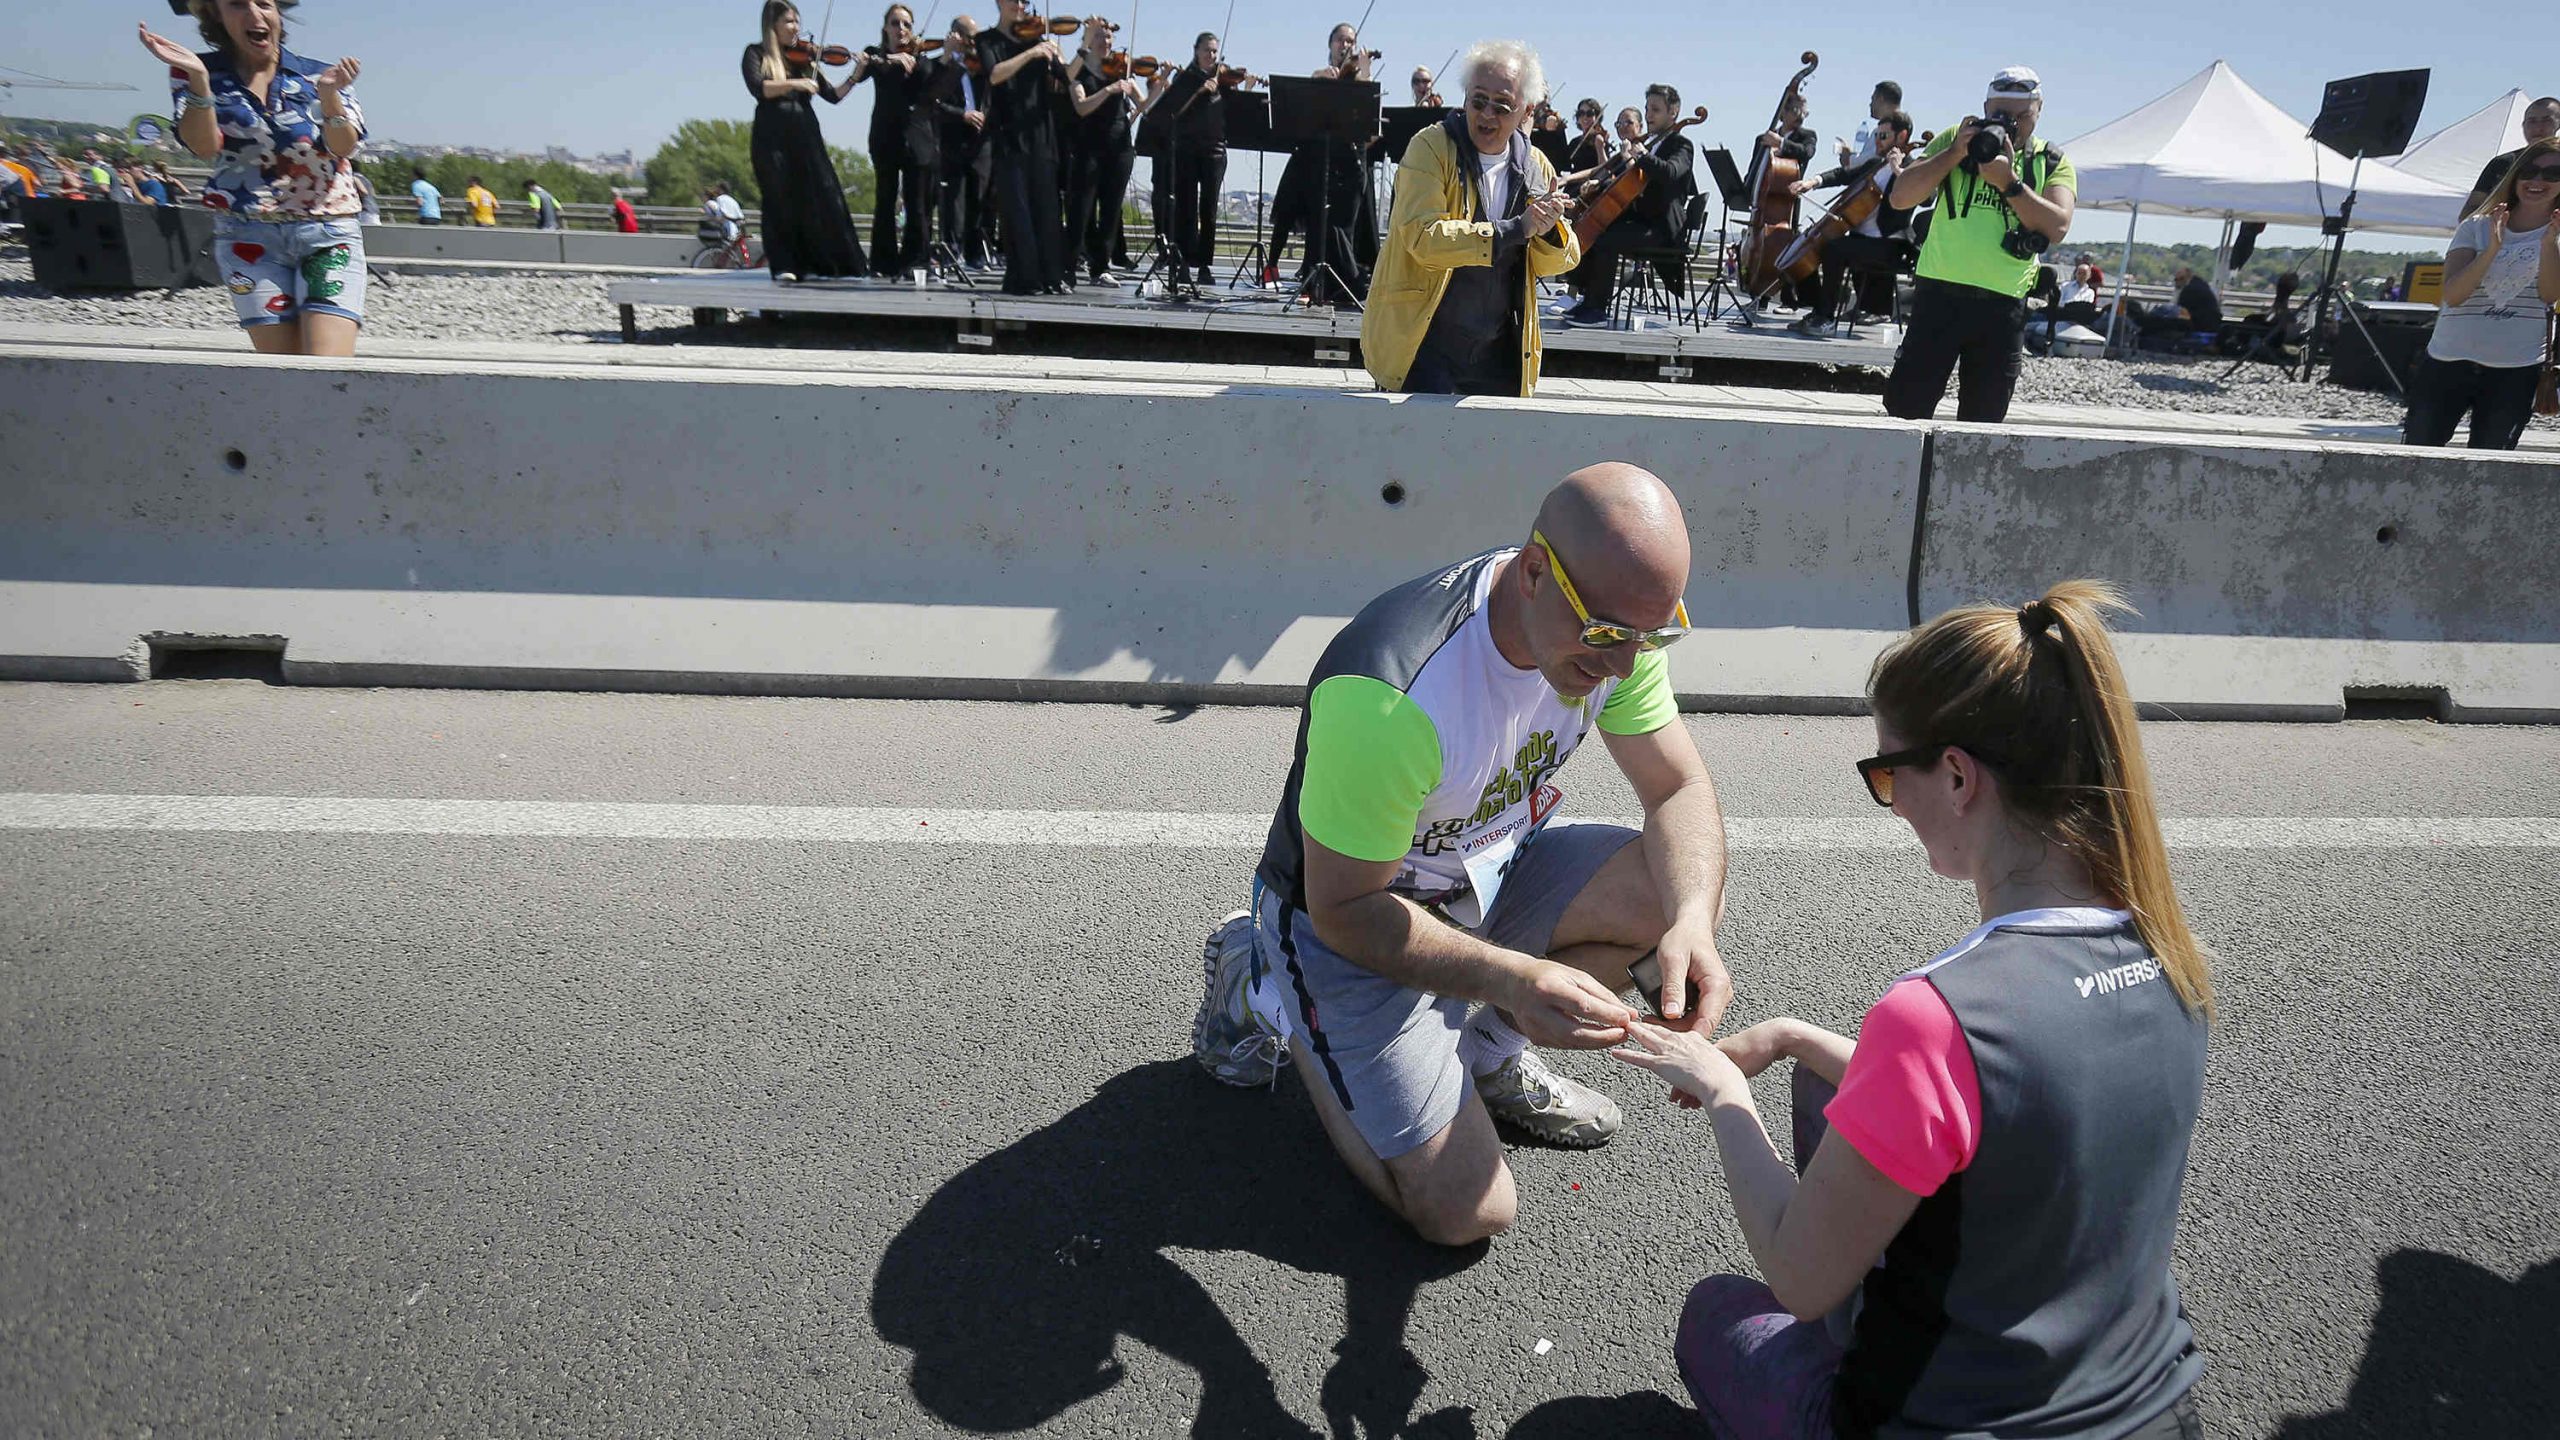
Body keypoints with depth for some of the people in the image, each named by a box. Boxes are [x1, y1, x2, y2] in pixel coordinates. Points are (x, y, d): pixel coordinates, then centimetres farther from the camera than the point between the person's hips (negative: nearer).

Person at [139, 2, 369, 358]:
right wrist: (198, 79, -20)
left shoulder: (318, 75, 5)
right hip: (248, 237, 2)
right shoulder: (199, 74, 8)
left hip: (328, 233, -1)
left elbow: (345, 145, -9)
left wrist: (328, 93, -27)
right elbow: (203, 145, -7)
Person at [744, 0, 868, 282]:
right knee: (780, 202, -3)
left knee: (821, 200, -4)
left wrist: (855, 76, -4)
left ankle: (813, 264, 0)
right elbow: (758, 88, -14)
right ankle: (785, 267, 0)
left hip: (806, 136, 3)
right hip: (772, 139, -3)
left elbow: (833, 96, 10)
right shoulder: (756, 54, 4)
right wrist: (794, 83, -23)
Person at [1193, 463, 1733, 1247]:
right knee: (1466, 1214, -8)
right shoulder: (1390, 696, -37)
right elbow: (1343, 910, -27)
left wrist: (1691, 923, -28)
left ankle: (1484, 1051, 7)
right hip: (1351, 918, -6)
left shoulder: (1615, 625, -15)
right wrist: (1509, 977, -39)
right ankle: (1269, 990, 10)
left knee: (1675, 886, -18)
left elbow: (1680, 790, -7)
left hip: (1490, 870, 7)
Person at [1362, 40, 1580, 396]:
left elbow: (1558, 262, 10)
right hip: (1422, 349, -5)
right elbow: (1423, 236, -22)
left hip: (1498, 354, 5)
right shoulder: (1431, 147, -7)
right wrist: (1516, 229, -26)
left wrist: (1549, 230, -14)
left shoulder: (1535, 167, 9)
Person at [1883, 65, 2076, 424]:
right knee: (1905, 406, -6)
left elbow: (2056, 228, -8)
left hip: (2004, 304, 2)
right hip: (1940, 293, -1)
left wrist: (2009, 181, -15)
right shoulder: (1955, 139, 8)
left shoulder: (2053, 164, 9)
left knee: (1984, 420, 9)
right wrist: (1955, 153, -11)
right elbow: (1901, 196, -2)